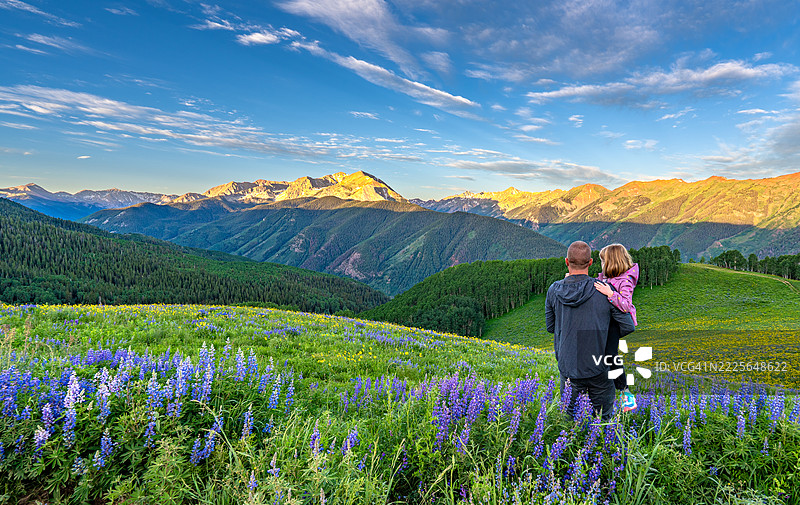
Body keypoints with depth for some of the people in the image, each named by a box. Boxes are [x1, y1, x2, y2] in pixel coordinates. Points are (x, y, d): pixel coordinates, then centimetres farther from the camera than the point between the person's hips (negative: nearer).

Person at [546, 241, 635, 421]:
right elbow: (628, 327, -7)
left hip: (567, 366, 2)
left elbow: (550, 327, 3)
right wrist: (606, 335, 9)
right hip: (598, 368, -1)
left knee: (570, 416, 17)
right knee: (603, 418, 16)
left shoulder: (554, 290, -8)